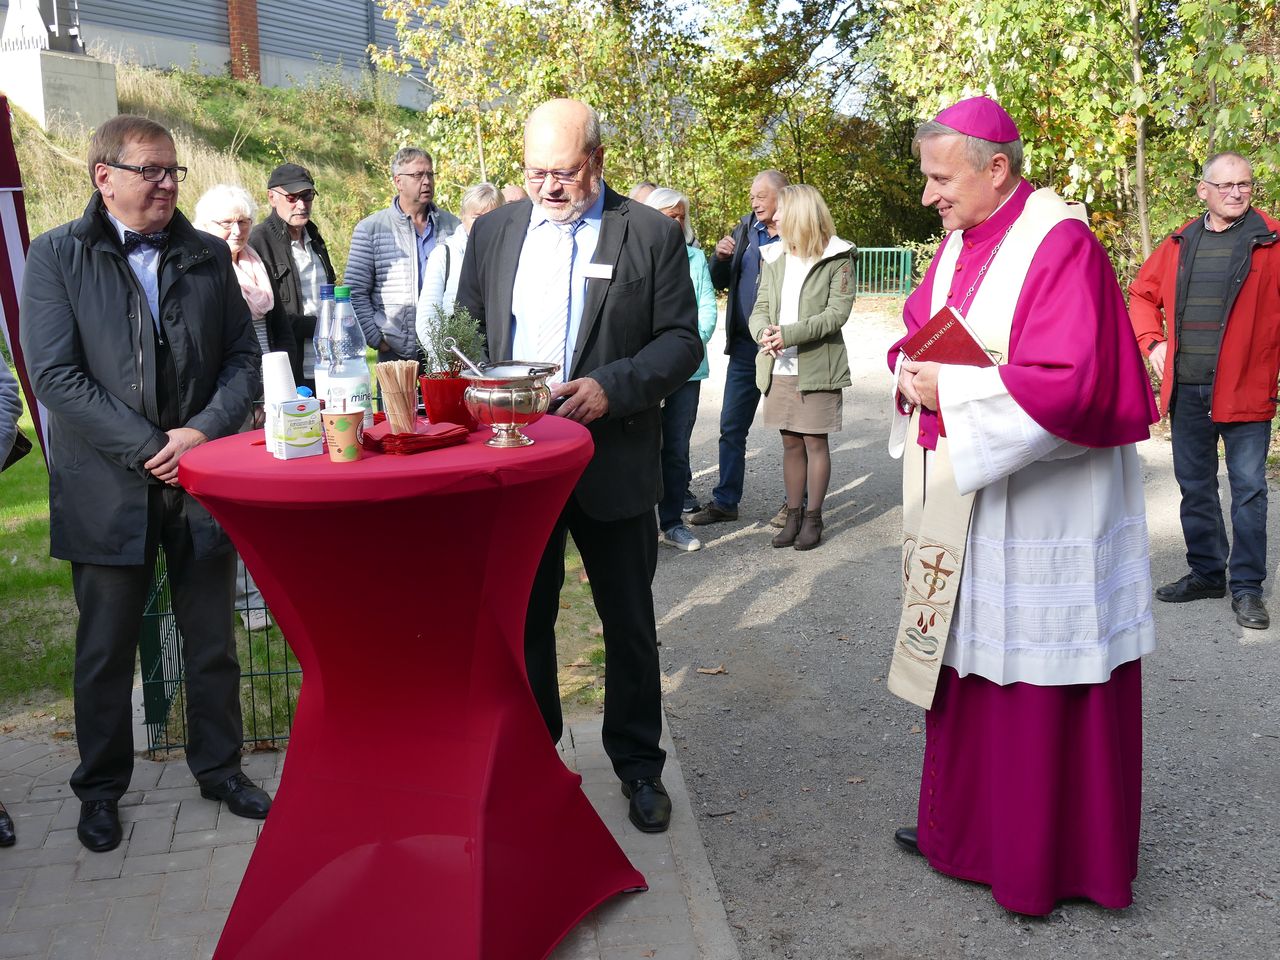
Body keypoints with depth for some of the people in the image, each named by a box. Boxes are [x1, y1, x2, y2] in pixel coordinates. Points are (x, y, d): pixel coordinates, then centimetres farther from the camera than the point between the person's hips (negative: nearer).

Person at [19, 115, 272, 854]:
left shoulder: (209, 256, 7)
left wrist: (205, 431, -13)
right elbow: (55, 375, -10)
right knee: (106, 648, 11)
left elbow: (244, 357, 4)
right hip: (108, 489, -2)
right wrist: (147, 449, -16)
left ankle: (220, 767, 31)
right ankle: (102, 788, 29)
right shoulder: (58, 257, -3)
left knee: (213, 640, 13)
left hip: (202, 480, 3)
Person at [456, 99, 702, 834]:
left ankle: (639, 765, 29)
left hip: (612, 462, -2)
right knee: (523, 619, 14)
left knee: (630, 625, 10)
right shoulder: (494, 231, 7)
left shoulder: (651, 234, -3)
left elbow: (682, 341, -6)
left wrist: (612, 387, -21)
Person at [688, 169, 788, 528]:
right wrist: (720, 256, -2)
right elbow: (719, 282, 16)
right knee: (731, 427, 8)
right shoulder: (745, 229, 10)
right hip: (745, 345, 6)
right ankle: (725, 501, 17)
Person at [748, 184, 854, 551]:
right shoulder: (773, 258, 11)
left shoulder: (837, 257, -6)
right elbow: (760, 307, 8)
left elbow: (837, 312, -13)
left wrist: (789, 334, -22)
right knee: (791, 442, 11)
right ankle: (794, 515, 20)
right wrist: (764, 331, -16)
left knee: (815, 442, 3)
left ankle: (813, 518, 13)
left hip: (817, 366, -5)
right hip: (780, 367, 5)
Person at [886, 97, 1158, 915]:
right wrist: (913, 373, -4)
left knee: (1037, 687, 4)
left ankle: (1048, 857, 22)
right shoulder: (960, 244, 8)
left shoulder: (1060, 247, -17)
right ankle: (966, 825, 34)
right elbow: (921, 329, 18)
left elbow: (1071, 385, -25)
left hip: (1040, 513, -8)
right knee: (965, 663, 17)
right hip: (963, 503, 8)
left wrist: (952, 393, -19)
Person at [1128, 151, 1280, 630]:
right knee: (1195, 487, 14)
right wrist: (1153, 342, 6)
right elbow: (1143, 292, 19)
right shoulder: (1180, 243, 9)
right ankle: (1206, 572, 29)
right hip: (1186, 390, 4)